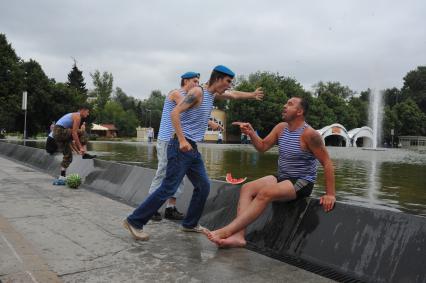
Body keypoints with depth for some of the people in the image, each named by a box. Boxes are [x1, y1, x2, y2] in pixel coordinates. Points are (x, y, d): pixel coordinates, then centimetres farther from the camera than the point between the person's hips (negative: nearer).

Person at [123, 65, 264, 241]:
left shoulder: (212, 95, 16)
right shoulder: (197, 92, -10)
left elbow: (234, 95, 35)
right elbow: (174, 113, -18)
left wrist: (253, 95, 42)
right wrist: (182, 140, -26)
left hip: (192, 149, 9)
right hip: (181, 147, -9)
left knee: (204, 186, 10)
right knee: (168, 188, -10)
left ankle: (190, 224, 22)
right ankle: (134, 221, 0)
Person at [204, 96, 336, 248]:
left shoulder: (309, 133, -15)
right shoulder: (281, 128, 6)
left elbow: (327, 163, -14)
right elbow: (263, 146, 10)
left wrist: (330, 194, -18)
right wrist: (251, 133, -10)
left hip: (302, 182, -7)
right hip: (281, 177, 7)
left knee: (265, 193, -29)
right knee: (247, 188, -12)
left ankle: (227, 231, -29)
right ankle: (238, 235, -23)